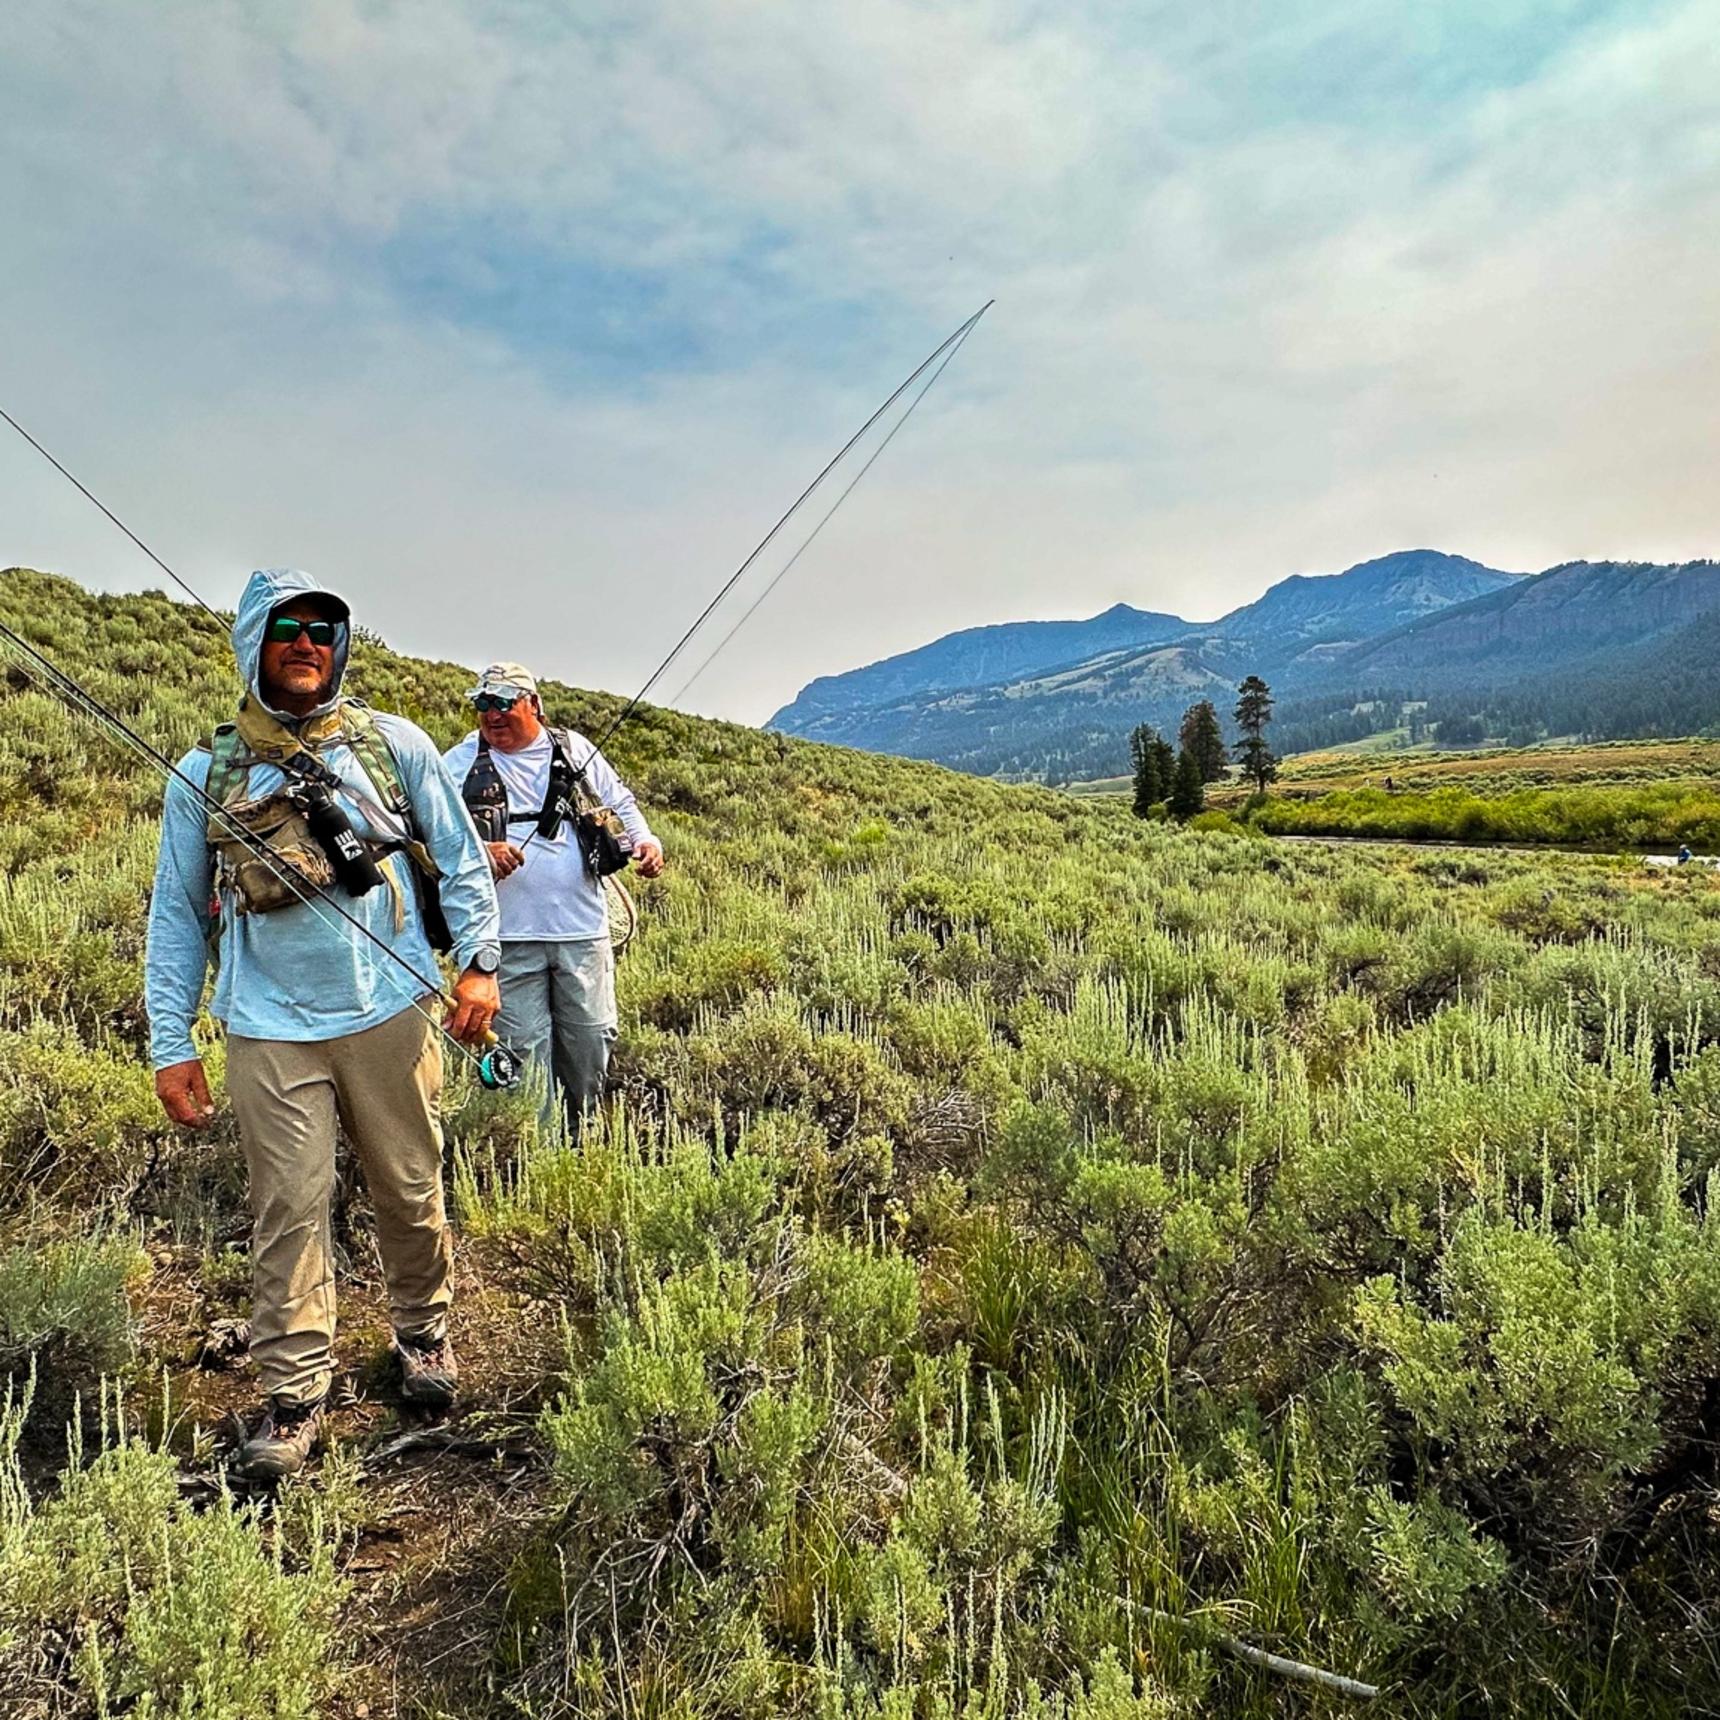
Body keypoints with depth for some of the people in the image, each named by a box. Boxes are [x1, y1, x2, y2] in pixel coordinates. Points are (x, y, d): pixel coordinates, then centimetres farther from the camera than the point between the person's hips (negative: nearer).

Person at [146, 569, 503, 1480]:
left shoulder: (393, 744, 3)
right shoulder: (206, 774, 4)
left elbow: (460, 857, 7)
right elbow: (176, 914, 8)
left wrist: (480, 961, -4)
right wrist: (171, 1042, 4)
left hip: (390, 1014, 0)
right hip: (270, 1032, 0)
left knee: (411, 1191, 11)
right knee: (288, 1212, 3)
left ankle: (422, 1330, 34)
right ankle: (294, 1393, 18)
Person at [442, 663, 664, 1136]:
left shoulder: (574, 750, 9)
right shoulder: (460, 764, 4)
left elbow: (620, 803, 20)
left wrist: (644, 839, 1)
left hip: (583, 929, 2)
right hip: (509, 937, -2)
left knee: (590, 1040, 11)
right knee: (525, 1048, 3)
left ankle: (582, 1136, 31)